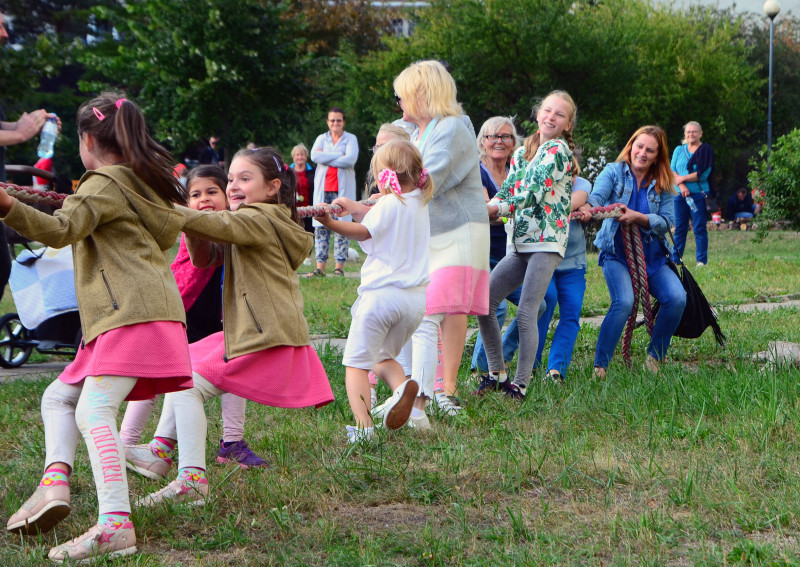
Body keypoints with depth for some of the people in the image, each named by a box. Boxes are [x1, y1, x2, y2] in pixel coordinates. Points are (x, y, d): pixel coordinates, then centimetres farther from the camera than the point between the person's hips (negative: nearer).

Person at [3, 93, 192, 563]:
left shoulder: (104, 184, -3)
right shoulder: (147, 186, 24)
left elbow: (61, 229, -20)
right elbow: (172, 227, 42)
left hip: (132, 312, -10)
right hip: (129, 312, 10)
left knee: (94, 409, -22)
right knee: (59, 397, 14)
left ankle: (116, 527, -33)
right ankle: (55, 483, -6)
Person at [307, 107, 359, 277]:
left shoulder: (350, 139, 7)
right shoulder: (321, 138, 15)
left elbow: (351, 159, -11)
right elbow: (314, 156, -5)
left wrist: (327, 159, -7)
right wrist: (339, 155, -8)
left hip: (343, 188, -3)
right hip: (323, 188, 3)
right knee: (320, 226, -2)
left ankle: (339, 267, -2)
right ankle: (320, 267, 0)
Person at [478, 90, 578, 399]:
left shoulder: (558, 150, -5)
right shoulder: (522, 152, 19)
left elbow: (534, 191, -15)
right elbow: (506, 191, 13)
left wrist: (497, 208, -20)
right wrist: (484, 208, -8)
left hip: (546, 241, -8)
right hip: (518, 244, 8)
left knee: (526, 313, -13)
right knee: (483, 301, 2)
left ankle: (520, 385, -6)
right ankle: (496, 373, 14)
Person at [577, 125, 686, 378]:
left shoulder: (662, 184, 8)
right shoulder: (614, 172, 1)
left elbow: (668, 221, -3)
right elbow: (598, 194, -19)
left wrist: (638, 217, -22)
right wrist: (587, 207, -43)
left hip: (652, 256, 4)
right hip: (617, 253, -3)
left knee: (677, 298, -19)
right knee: (624, 302, -29)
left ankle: (654, 357, 3)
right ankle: (599, 366, -15)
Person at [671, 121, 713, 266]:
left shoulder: (705, 150, 0)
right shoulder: (679, 150, 13)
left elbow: (703, 174, -9)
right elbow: (672, 170, 4)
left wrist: (682, 178, -7)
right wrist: (681, 186, -12)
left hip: (699, 194, -4)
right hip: (680, 194, 4)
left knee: (699, 228, -3)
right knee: (679, 227, 7)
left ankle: (702, 260, 1)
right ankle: (675, 259, 11)